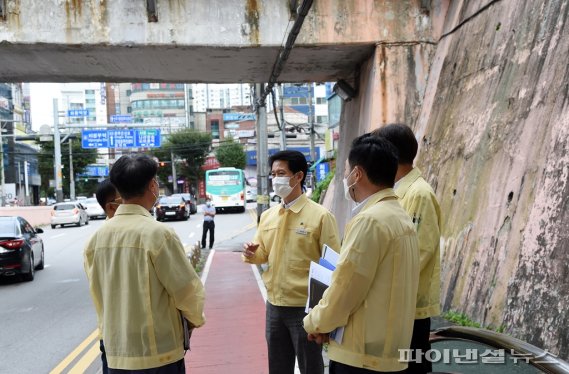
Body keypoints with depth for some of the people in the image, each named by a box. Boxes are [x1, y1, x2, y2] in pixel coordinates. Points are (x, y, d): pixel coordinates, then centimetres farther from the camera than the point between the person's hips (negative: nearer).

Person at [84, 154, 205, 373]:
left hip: (116, 353, 6)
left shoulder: (97, 238, -2)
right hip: (158, 354, -5)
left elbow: (98, 293, 9)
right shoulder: (157, 233, -19)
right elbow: (188, 291, -14)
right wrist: (196, 319, 6)